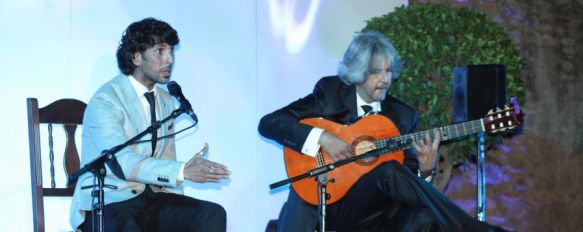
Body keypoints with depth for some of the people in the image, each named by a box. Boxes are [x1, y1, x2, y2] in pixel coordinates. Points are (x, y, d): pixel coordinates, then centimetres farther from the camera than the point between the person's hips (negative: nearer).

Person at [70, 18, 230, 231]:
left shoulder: (166, 102, 14)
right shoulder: (105, 101, -11)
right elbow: (123, 162, -26)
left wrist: (179, 211, -1)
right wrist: (184, 171, -35)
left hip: (151, 199, 7)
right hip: (106, 204, -7)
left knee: (213, 214, -18)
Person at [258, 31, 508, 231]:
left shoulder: (402, 115, 11)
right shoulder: (330, 93, 2)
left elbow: (409, 181, 11)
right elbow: (268, 123, -7)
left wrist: (425, 168, -13)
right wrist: (321, 137, -19)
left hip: (377, 210, 4)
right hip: (326, 204, -3)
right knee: (389, 171, -34)